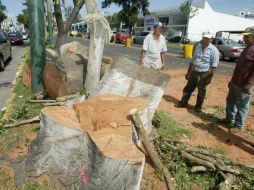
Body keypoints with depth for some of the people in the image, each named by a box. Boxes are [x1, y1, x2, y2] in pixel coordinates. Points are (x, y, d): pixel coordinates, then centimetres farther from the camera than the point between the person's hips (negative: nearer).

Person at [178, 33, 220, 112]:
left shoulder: (213, 50, -10)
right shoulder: (198, 46, 7)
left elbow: (214, 65, -13)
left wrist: (210, 77, -17)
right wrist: (188, 72, 14)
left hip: (204, 74, -5)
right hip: (193, 72, 5)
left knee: (201, 91, 8)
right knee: (188, 88, 11)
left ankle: (198, 106, 23)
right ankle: (183, 103, 24)